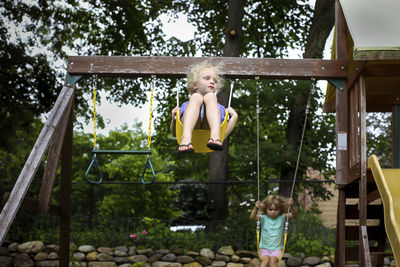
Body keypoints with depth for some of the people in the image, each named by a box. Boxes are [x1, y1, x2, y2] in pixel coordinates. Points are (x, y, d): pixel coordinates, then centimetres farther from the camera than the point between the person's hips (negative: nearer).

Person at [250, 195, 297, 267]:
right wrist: (256, 208, -38)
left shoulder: (282, 217, -1)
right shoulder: (264, 218, -3)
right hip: (264, 248, 0)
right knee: (265, 260, -27)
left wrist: (291, 206, -34)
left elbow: (293, 215, -13)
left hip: (277, 248, 0)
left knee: (273, 260, -28)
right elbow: (252, 217, -18)